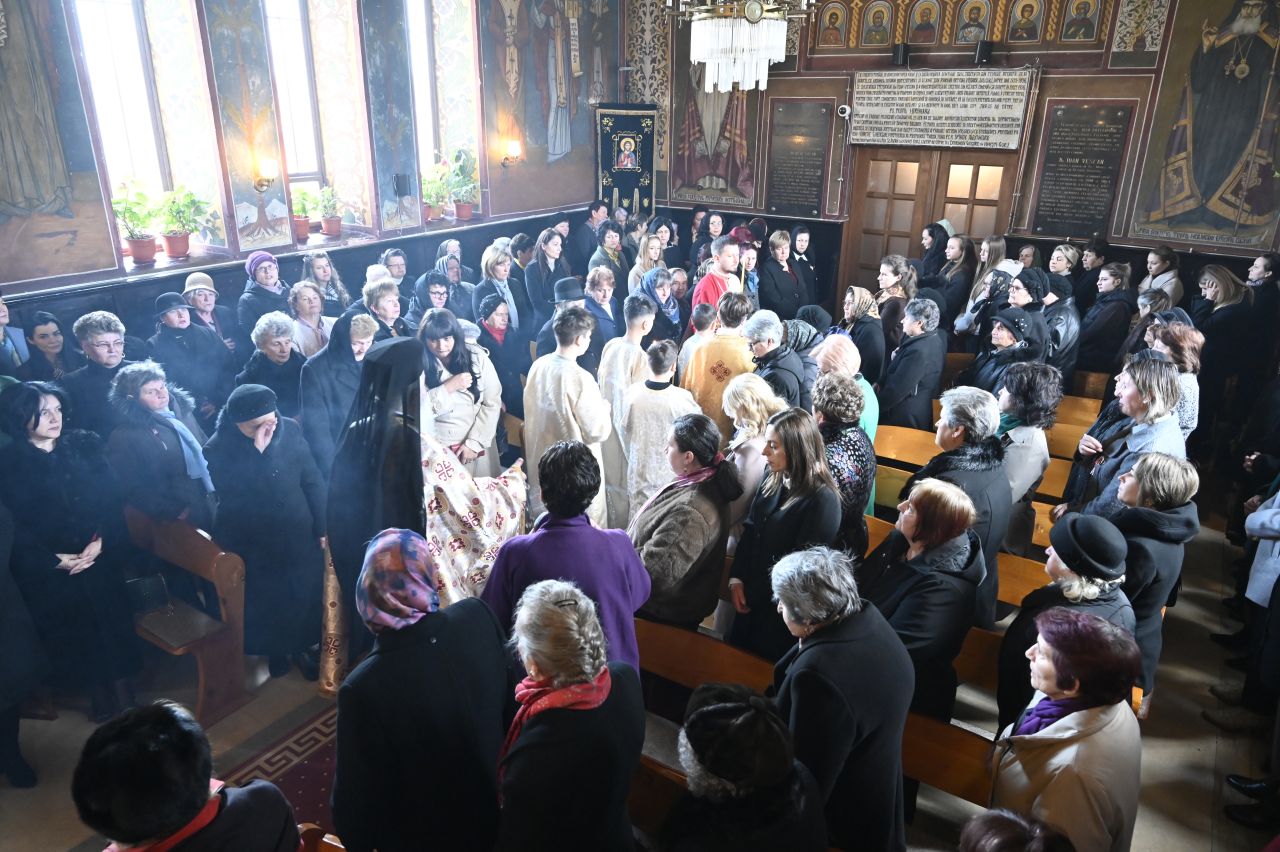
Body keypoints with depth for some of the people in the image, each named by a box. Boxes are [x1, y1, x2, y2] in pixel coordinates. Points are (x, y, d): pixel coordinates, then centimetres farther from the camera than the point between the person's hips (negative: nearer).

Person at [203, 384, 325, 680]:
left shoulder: (290, 429, -11)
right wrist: (257, 452, -33)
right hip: (256, 546, -2)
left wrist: (322, 526, -1)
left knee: (306, 597, 16)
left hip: (300, 536, 2)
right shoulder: (218, 449, -17)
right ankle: (276, 651, 43)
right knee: (266, 602, 17)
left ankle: (303, 645, 42)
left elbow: (313, 480, -3)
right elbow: (233, 497, -29)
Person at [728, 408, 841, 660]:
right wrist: (736, 578, -6)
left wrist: (754, 595, -12)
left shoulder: (823, 500, -23)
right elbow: (750, 530, 5)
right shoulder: (772, 479, 0)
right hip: (750, 598, 7)